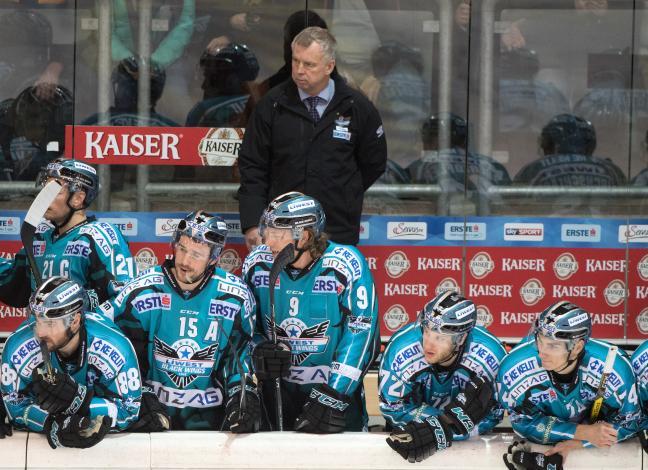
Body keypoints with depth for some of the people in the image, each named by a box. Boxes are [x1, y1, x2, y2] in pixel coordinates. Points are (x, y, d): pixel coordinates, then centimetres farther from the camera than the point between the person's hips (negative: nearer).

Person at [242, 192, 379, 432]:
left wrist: (332, 396, -22)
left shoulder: (347, 265, -17)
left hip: (338, 385, -3)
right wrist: (260, 351, -13)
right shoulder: (257, 264, -4)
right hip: (279, 389, 3)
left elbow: (362, 333, -18)